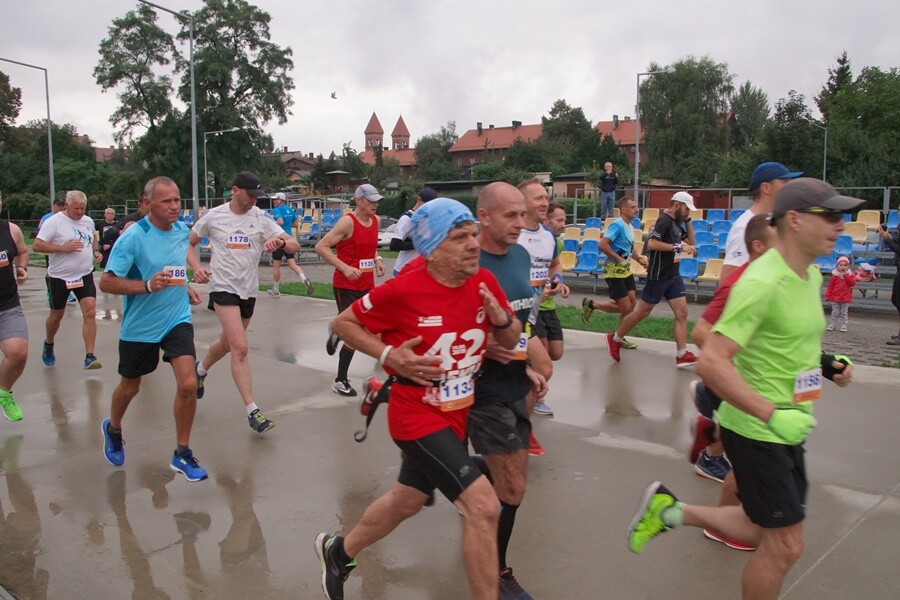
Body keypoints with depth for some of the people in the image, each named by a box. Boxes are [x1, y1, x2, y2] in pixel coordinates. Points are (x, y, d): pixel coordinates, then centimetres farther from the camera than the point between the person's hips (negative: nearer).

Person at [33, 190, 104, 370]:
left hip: (85, 275, 3)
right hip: (60, 277, -3)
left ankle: (89, 357, -11)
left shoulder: (88, 221, 5)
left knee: (90, 312, -12)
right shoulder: (54, 222, -13)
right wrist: (64, 248, -24)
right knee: (56, 315, 14)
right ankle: (48, 345, 43)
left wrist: (95, 251, 6)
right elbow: (37, 246, -17)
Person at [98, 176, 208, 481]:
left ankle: (182, 454, 5)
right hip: (139, 326, -3)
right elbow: (106, 282, -18)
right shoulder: (132, 237, -18)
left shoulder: (182, 230, 0)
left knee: (188, 384, -12)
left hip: (177, 320, 3)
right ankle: (113, 429, 50)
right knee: (130, 387, 16)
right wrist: (148, 286, -30)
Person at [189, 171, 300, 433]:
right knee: (240, 347, -16)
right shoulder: (213, 217, -3)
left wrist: (280, 242, -30)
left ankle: (201, 369, 54)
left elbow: (294, 245, -8)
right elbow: (189, 243, 11)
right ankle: (252, 411, -11)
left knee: (228, 342, 22)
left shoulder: (261, 218, -1)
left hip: (249, 290, 4)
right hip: (223, 287, -4)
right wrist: (197, 267, -7)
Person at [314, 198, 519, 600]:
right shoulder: (403, 291, -21)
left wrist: (502, 319, -17)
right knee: (483, 506, -16)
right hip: (418, 416, -7)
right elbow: (343, 323, -8)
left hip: (458, 414, 7)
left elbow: (511, 340, 6)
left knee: (406, 501, 25)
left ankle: (338, 553, 51)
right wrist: (388, 355, -20)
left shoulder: (484, 283, -6)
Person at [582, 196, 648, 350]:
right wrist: (619, 259, -21)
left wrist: (639, 258, 8)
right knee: (625, 307, -7)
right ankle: (591, 305, 10)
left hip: (626, 271, 9)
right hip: (614, 271, -9)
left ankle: (620, 337, 18)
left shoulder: (629, 227, 11)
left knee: (632, 303, 7)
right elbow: (602, 244, -27)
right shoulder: (617, 225, -17)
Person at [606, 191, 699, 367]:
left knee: (682, 313, 1)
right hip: (658, 276, -9)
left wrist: (688, 221, 10)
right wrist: (678, 247, -25)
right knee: (642, 312, 2)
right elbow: (651, 244, -27)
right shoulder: (665, 220, -15)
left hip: (673, 275, 9)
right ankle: (615, 339, 20)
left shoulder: (676, 223, 13)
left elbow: (691, 241, 22)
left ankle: (682, 355, 2)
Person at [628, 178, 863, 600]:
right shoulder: (762, 283, -23)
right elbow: (711, 362, -29)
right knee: (785, 545, 3)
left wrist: (824, 363, 5)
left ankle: (671, 511, 28)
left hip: (784, 428, 9)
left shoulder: (812, 275, 6)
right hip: (755, 430, -9)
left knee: (771, 532, 19)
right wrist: (773, 415, -31)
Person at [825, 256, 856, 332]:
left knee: (844, 313, 7)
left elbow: (853, 283, -17)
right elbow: (830, 286, -1)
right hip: (835, 298, 0)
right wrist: (828, 296, -5)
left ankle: (844, 326, 13)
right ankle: (832, 325, 15)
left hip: (846, 299, 0)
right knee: (835, 312, 6)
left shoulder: (849, 275, 2)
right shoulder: (835, 276, -1)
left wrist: (846, 275, -18)